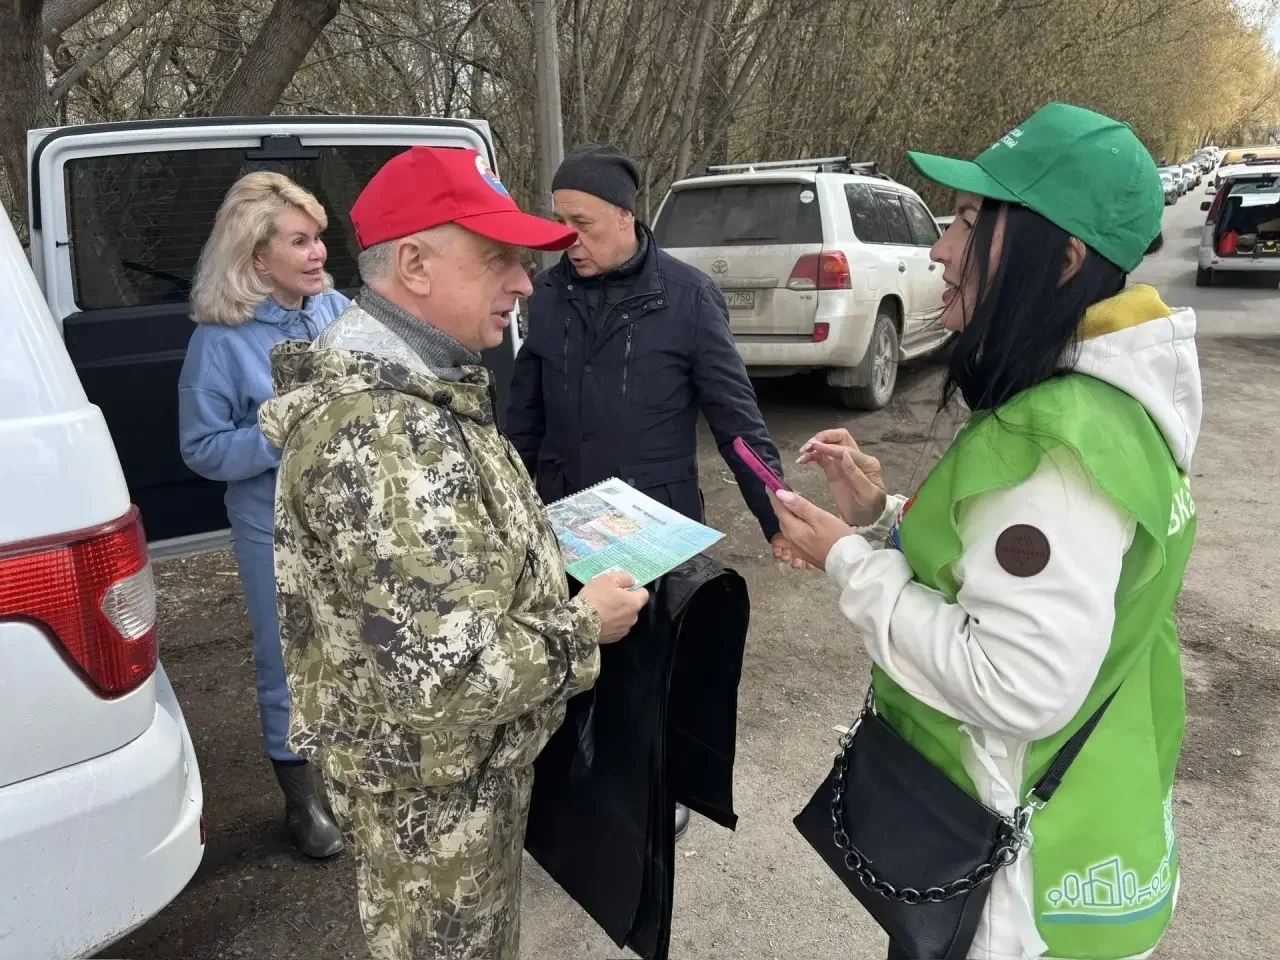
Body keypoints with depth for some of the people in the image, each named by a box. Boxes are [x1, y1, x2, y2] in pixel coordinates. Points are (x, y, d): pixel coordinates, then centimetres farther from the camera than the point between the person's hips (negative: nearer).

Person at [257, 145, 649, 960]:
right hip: (432, 782, -9)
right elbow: (446, 676, -35)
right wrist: (582, 630, -21)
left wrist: (546, 543, 5)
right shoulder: (379, 433, -33)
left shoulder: (411, 388, 2)